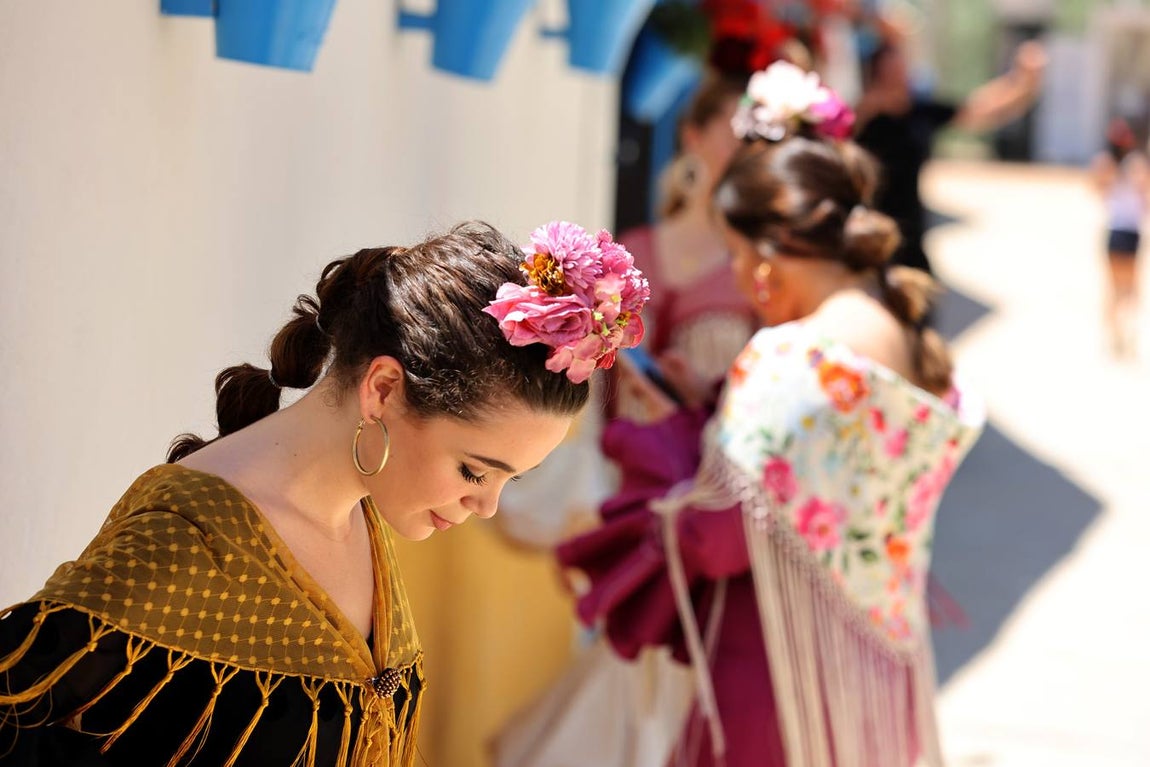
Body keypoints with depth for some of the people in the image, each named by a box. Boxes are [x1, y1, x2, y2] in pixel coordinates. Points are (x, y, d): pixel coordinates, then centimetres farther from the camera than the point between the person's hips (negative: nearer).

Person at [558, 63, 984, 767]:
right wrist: (706, 415, 14)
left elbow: (716, 531, -16)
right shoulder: (914, 341, 5)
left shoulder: (789, 359, -20)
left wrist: (672, 435, 2)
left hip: (784, 668, -8)